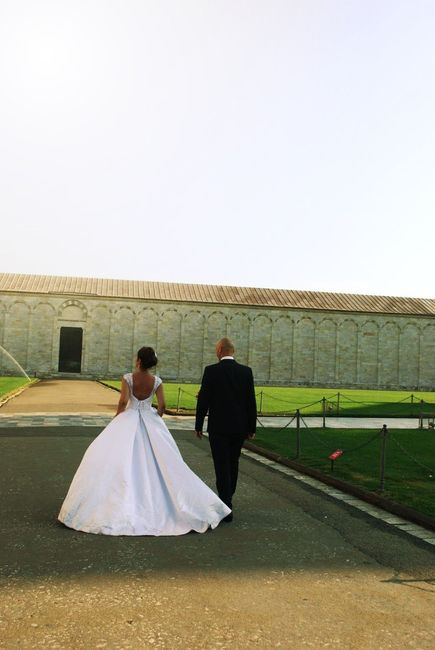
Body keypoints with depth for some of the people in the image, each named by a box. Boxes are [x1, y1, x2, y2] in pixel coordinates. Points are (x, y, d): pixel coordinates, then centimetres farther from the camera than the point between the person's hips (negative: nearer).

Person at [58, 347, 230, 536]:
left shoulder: (128, 378, -10)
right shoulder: (157, 381, -3)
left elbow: (123, 402, -18)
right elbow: (162, 406, -6)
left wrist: (116, 421, -2)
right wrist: (155, 420, 12)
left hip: (129, 420, -3)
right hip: (150, 422, 3)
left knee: (124, 460, 4)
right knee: (156, 461, 12)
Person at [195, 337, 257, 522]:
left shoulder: (211, 370, -10)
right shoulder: (246, 371, 0)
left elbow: (203, 400, -8)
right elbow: (251, 401, 2)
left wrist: (198, 425, 2)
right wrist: (251, 427, 10)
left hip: (218, 427, -4)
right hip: (239, 427, 4)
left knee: (222, 467, 2)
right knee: (233, 464, 19)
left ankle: (226, 508, 1)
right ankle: (227, 498, 35)